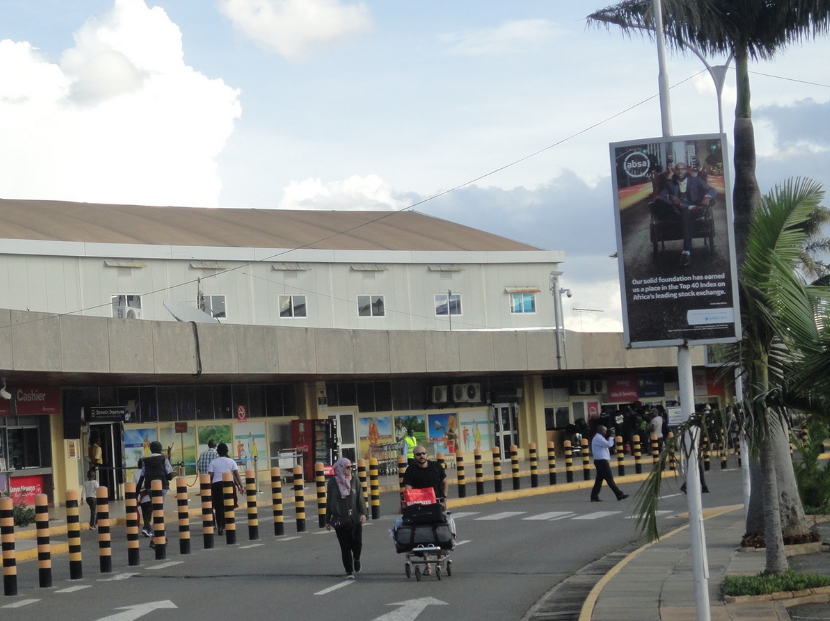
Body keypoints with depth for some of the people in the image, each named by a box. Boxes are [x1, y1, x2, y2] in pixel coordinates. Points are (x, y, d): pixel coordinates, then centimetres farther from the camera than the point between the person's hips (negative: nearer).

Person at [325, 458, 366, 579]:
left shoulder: (354, 480, 4)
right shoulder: (332, 482, 1)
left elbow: (360, 498, 1)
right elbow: (329, 502, 7)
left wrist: (363, 513, -14)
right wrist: (327, 520, 8)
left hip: (355, 519, 1)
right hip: (339, 520, -1)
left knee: (357, 543, 0)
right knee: (345, 546, -1)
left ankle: (356, 559, 32)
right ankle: (349, 571, 8)